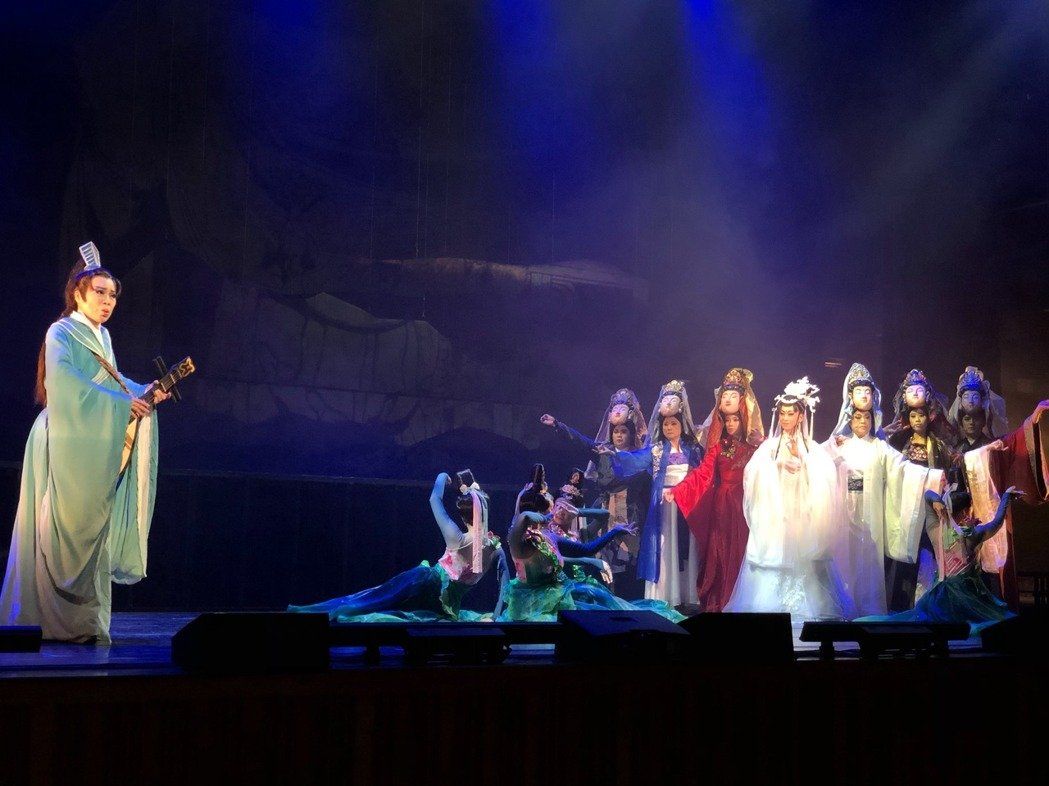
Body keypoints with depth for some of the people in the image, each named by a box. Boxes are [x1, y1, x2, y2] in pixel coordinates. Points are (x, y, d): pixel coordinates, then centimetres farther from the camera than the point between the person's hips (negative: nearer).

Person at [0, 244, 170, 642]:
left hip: (97, 452, 8)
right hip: (67, 448, -8)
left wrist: (144, 393, -1)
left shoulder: (102, 336, 17)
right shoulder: (62, 333, -7)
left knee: (94, 532, 5)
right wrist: (121, 403, -23)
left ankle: (83, 621, 8)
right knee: (64, 533, -7)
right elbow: (64, 382, -21)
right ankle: (55, 620, -2)